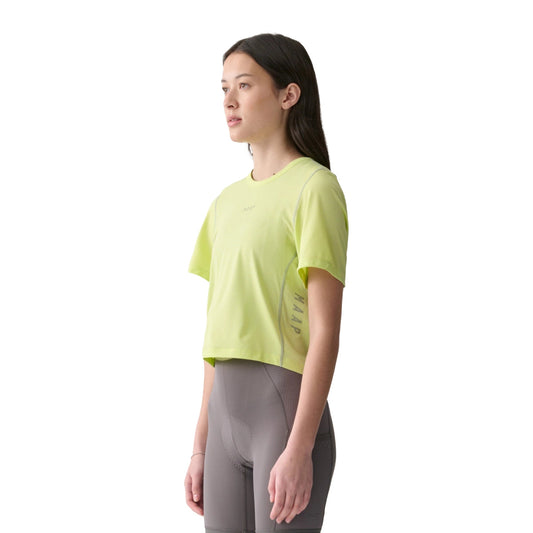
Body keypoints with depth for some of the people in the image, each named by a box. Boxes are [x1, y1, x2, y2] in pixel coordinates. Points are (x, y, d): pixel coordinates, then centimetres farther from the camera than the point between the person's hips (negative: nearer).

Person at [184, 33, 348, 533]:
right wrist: (201, 446, 14)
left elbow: (325, 334, -12)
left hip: (285, 410, -7)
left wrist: (299, 449, -17)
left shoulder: (314, 187, -6)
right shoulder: (225, 203, 15)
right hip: (225, 415, 7)